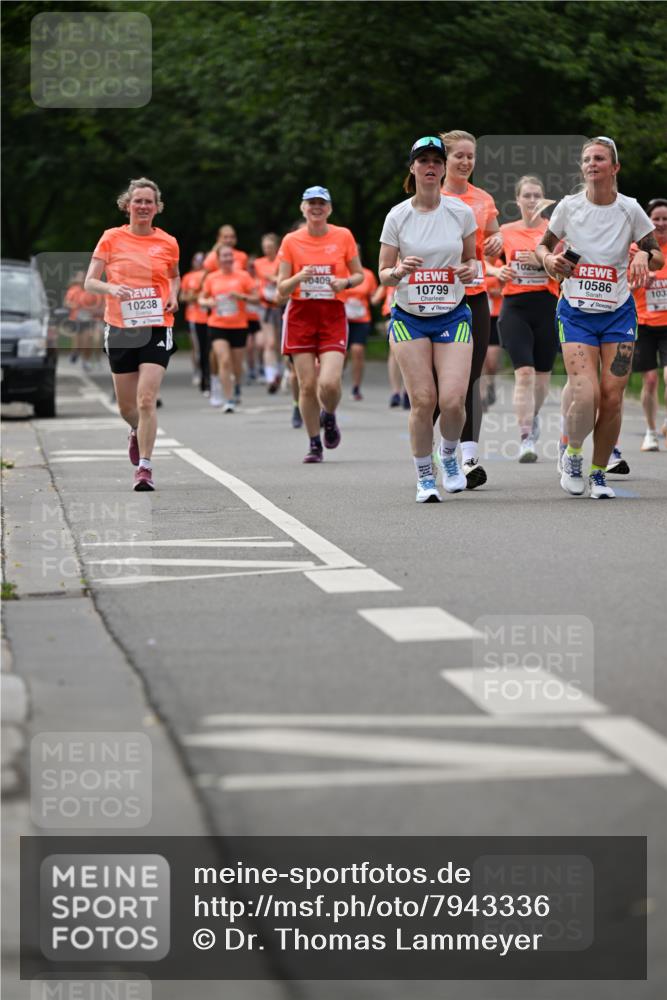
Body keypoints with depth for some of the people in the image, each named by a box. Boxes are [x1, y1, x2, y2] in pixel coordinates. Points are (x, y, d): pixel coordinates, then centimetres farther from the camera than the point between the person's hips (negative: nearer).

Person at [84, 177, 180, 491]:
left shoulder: (167, 243, 4)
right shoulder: (112, 238, 1)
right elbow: (89, 282, -1)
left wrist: (173, 296, 2)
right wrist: (110, 288, -21)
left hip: (157, 329, -1)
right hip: (120, 328, 1)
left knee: (146, 400, -14)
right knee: (126, 406, 10)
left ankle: (144, 467, -9)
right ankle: (137, 432, 45)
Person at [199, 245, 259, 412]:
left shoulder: (243, 276, 0)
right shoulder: (211, 278, 5)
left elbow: (256, 298, -1)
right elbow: (201, 299, 15)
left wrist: (241, 296, -18)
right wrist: (207, 302, -8)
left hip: (239, 326, 0)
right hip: (217, 326, 0)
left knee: (237, 363, 10)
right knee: (224, 361, -17)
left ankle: (237, 387, 43)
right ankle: (228, 400, -17)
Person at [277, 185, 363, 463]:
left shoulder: (343, 236, 3)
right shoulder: (291, 241, 2)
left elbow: (359, 275, 11)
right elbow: (282, 288, 4)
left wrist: (345, 282, -10)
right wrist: (299, 277, -17)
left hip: (333, 315, -1)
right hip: (300, 316, 1)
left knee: (329, 383, -16)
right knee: (307, 385, -2)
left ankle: (329, 417, 19)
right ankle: (314, 444, 14)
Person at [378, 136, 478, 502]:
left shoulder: (461, 212, -1)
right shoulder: (397, 216, -2)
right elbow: (384, 273, 2)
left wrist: (471, 269, -11)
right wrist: (399, 272, -20)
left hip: (453, 316, 0)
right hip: (409, 318, 0)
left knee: (452, 400, -12)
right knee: (423, 400, -7)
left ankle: (449, 456, 19)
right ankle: (424, 477, 11)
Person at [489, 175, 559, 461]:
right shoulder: (506, 231, 7)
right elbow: (488, 262, 18)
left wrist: (541, 261, -18)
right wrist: (497, 271, -3)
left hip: (547, 306, 0)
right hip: (515, 306, 0)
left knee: (542, 373, 9)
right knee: (524, 372, -13)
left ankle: (533, 415, 39)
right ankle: (526, 439, -15)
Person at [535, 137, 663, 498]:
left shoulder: (630, 209, -2)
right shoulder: (569, 206, -3)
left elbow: (658, 256, 7)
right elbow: (543, 245, 12)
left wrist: (644, 255, -16)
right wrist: (548, 259, -10)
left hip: (618, 314, 1)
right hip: (576, 313, -1)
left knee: (611, 398, -4)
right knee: (585, 396, -17)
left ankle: (599, 473, 15)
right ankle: (572, 452, 13)